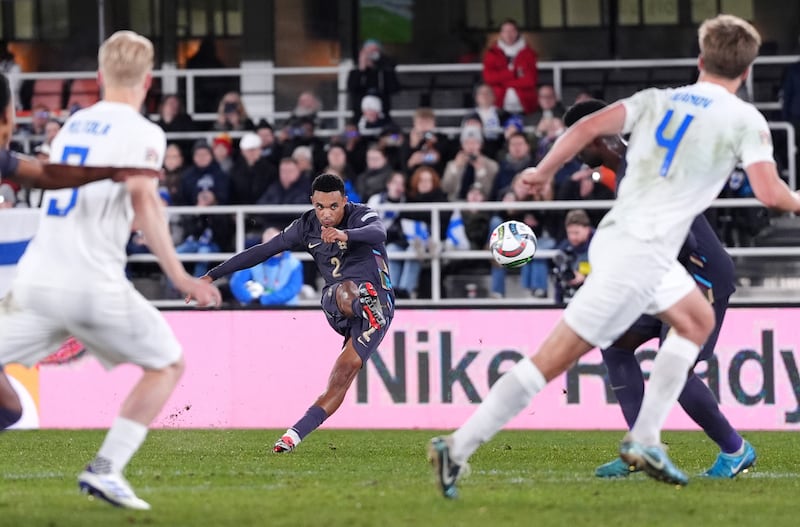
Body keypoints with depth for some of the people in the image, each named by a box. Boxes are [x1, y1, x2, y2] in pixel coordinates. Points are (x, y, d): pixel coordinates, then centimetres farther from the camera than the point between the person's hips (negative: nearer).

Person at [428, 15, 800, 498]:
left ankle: (644, 440, 20)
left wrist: (545, 170, 10)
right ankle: (458, 449, -9)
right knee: (555, 358, -6)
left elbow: (589, 127, 0)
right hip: (640, 255, -7)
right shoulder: (745, 120, -2)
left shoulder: (657, 100, 12)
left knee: (699, 320, 26)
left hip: (614, 236, 7)